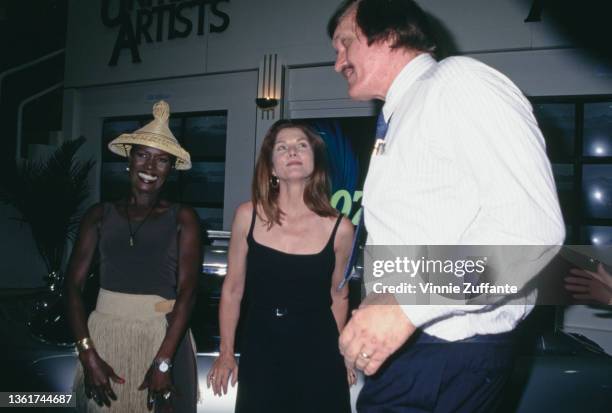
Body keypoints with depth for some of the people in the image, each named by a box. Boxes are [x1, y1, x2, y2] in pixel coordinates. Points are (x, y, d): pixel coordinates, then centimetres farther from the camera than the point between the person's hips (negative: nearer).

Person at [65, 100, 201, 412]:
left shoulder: (182, 218, -2)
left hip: (162, 338, -2)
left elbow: (187, 291, -9)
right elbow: (73, 285, -1)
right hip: (104, 336, 2)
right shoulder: (100, 215, 4)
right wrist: (88, 354, -12)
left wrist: (163, 362, -18)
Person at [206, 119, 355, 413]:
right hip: (259, 353, 1)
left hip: (317, 358, 0)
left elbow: (338, 296, 7)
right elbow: (232, 290, 3)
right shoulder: (248, 216, -7)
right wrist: (226, 353, 5)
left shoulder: (339, 228, -8)